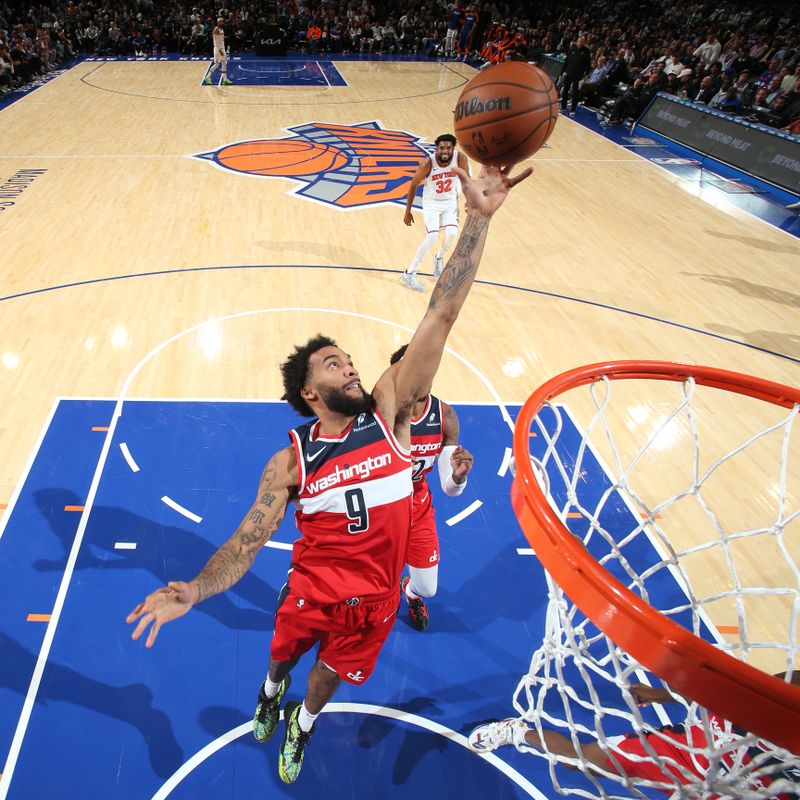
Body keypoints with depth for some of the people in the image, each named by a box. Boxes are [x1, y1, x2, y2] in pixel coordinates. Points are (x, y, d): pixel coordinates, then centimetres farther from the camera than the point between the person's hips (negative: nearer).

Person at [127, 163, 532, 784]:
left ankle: (302, 723, 61)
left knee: (331, 675, 26)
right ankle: (273, 690, 67)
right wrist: (192, 592, -32)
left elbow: (441, 316, -24)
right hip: (310, 593, -1)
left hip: (375, 601, 1)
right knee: (283, 656, 28)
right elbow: (246, 542, -13)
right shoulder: (291, 461, -15)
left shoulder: (389, 410, -16)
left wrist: (479, 218, -29)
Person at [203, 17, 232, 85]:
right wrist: (219, 50, -27)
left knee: (224, 63, 7)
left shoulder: (222, 29, 12)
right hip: (218, 49, -9)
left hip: (222, 48, 9)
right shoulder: (216, 30, -16)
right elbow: (215, 41, -22)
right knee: (216, 64, -5)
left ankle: (225, 79, 9)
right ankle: (207, 77, 5)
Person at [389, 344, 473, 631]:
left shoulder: (445, 416, -15)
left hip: (417, 506, 3)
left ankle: (410, 592, 52)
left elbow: (450, 489, -10)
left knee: (427, 588, 13)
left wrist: (458, 476, -33)